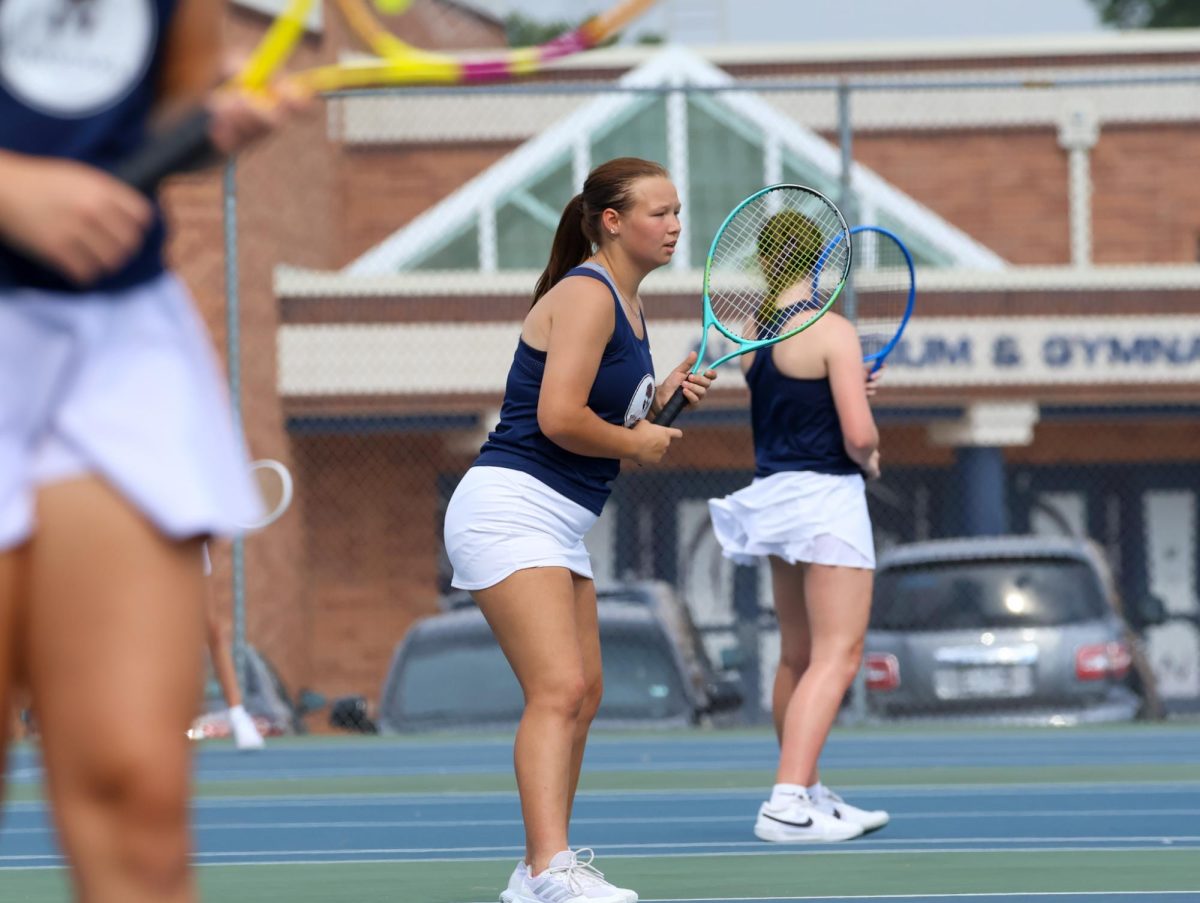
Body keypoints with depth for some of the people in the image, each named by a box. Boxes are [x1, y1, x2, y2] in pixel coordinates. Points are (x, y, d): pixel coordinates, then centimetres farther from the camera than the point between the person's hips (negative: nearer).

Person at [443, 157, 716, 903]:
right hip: (512, 507, -11)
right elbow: (560, 419, -23)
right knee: (559, 690, -21)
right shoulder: (585, 296, -14)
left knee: (583, 696, 10)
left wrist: (666, 396, 5)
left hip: (563, 525, 11)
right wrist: (635, 442, -8)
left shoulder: (626, 302, 17)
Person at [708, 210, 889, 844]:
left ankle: (806, 793, 27)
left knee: (797, 657, 18)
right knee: (836, 658, -10)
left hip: (773, 494, 8)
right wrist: (870, 458, 4)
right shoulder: (832, 332, -14)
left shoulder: (753, 333, 8)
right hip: (826, 496, -8)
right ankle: (787, 804, -21)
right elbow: (859, 435, -18)